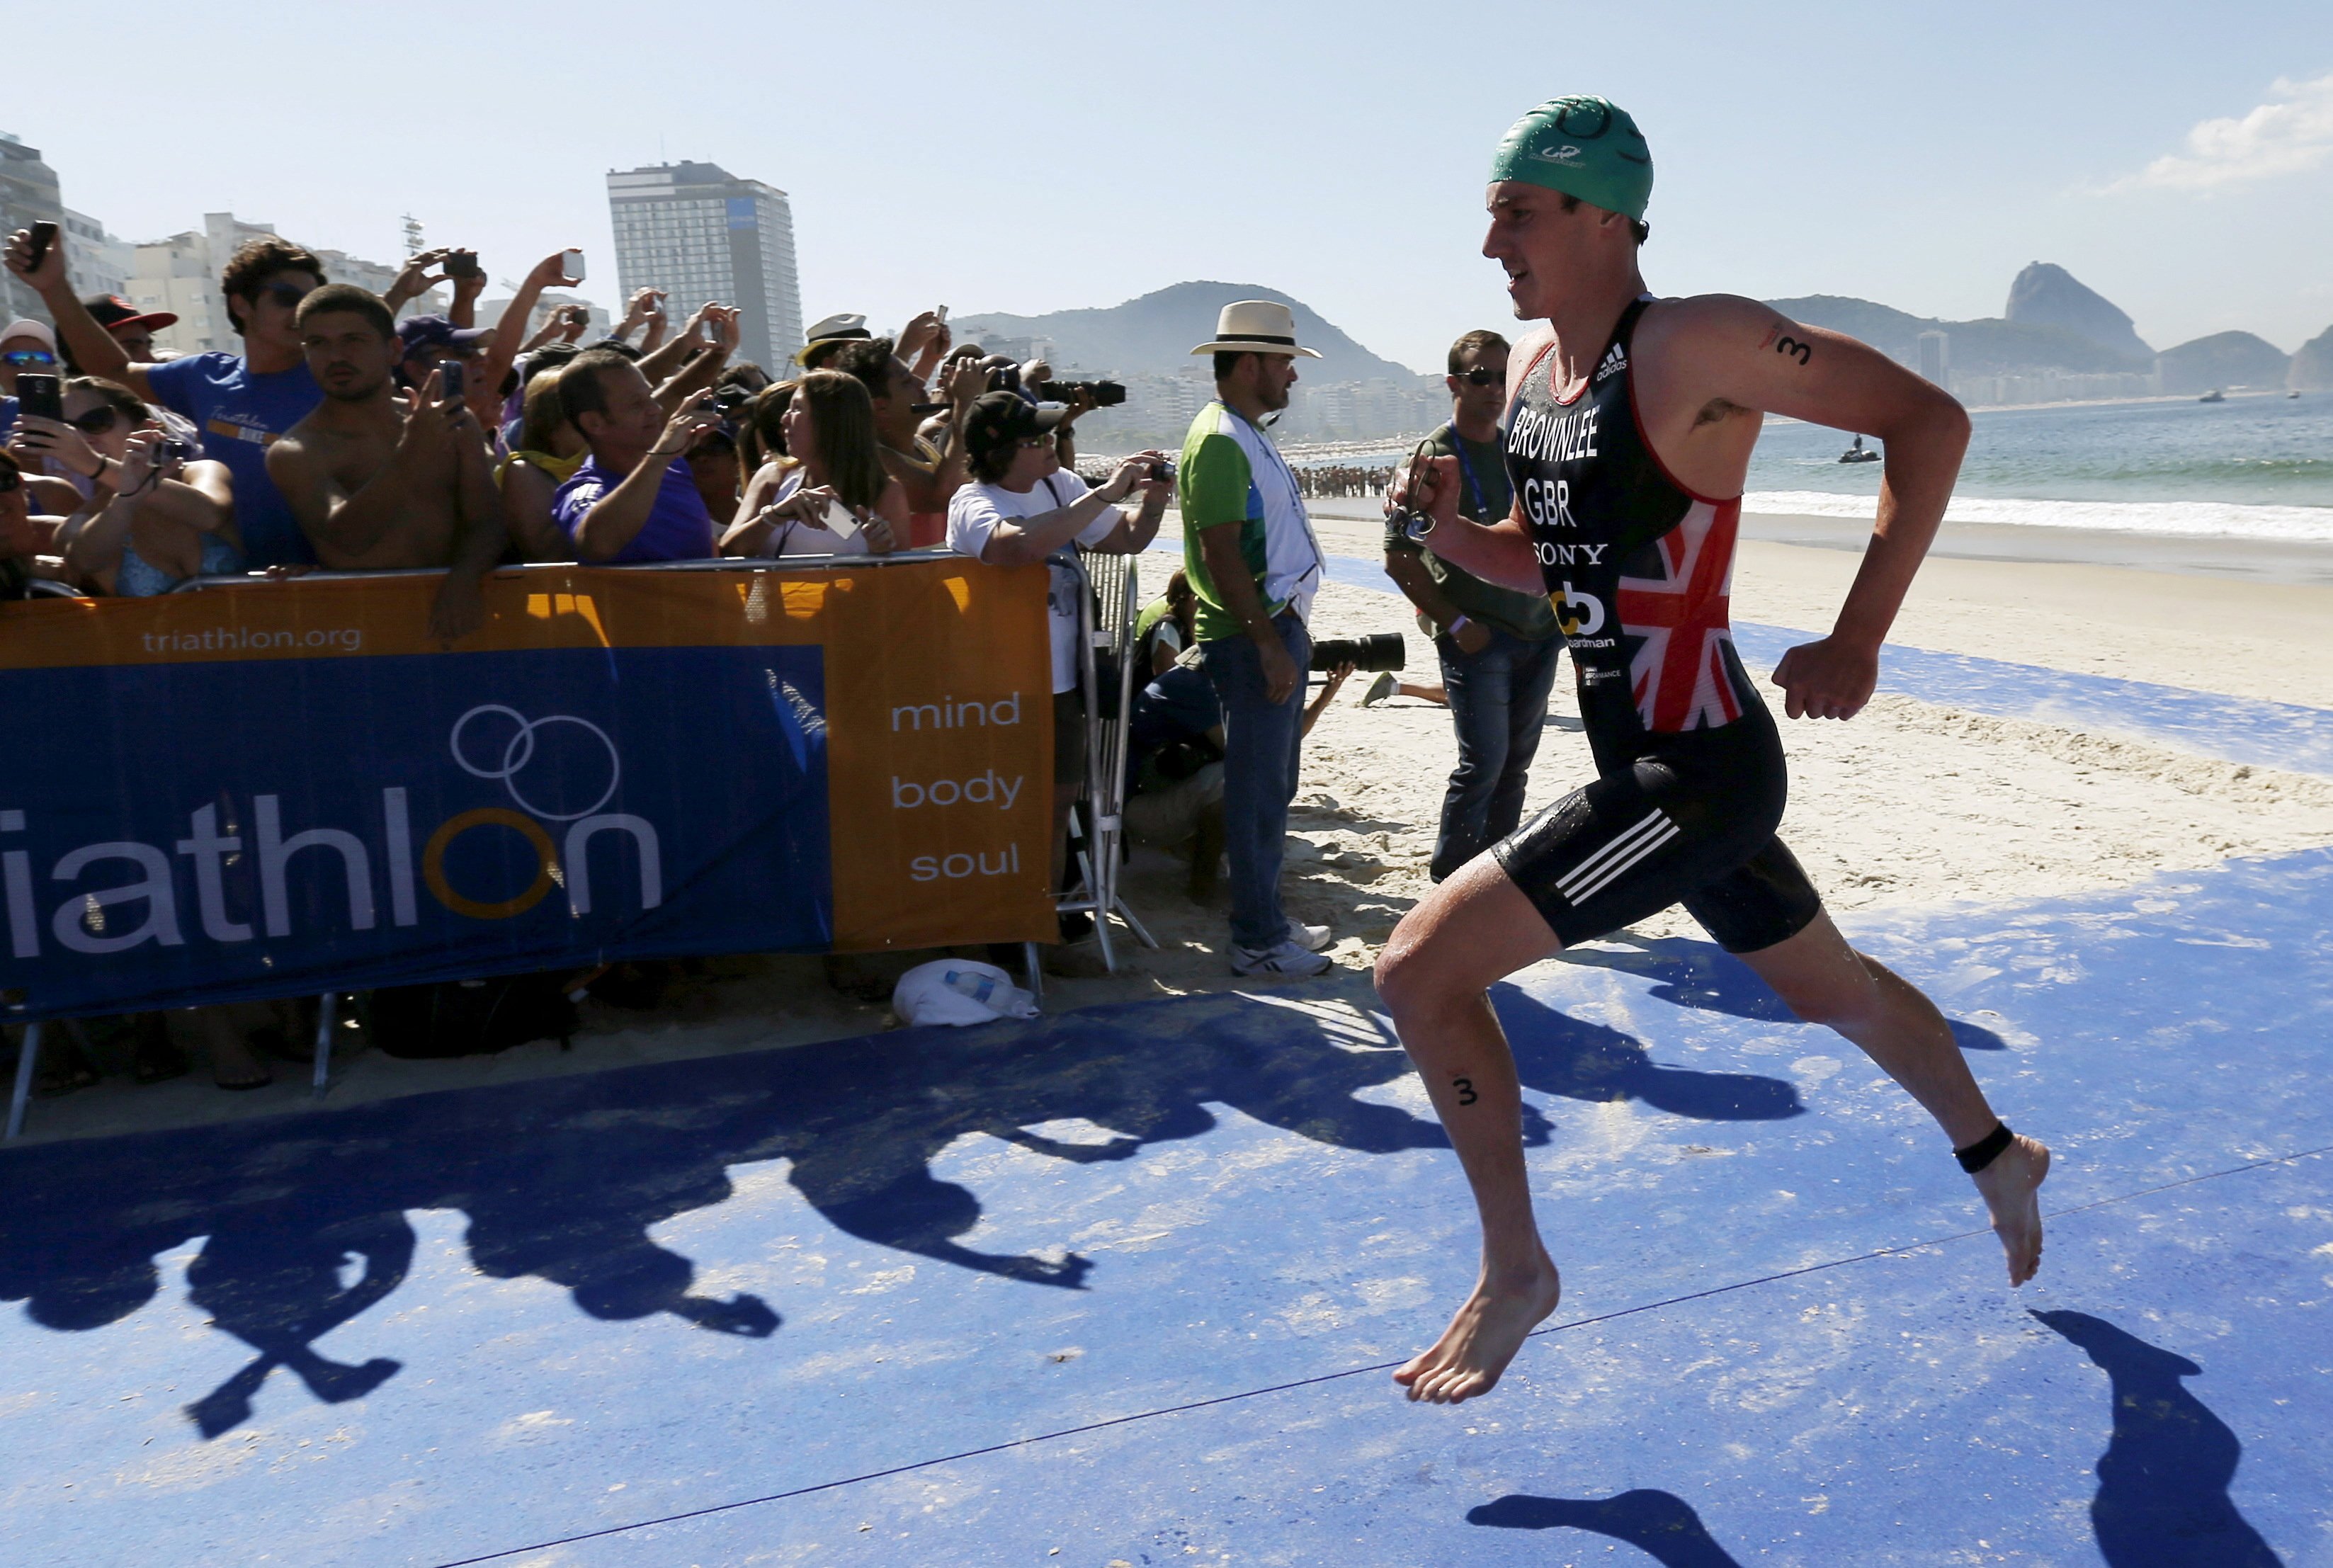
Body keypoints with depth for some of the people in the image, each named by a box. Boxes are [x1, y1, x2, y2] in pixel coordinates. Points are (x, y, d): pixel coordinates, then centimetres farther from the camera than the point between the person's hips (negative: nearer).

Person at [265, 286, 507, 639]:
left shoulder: (454, 424, 9)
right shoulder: (295, 453, -1)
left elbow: (487, 521, 2)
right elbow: (346, 538, -18)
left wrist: (463, 577, -20)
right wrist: (410, 456, -32)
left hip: (451, 602, 2)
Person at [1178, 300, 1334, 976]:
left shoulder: (1249, 436, 17)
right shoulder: (1218, 440, -15)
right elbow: (1221, 554, -22)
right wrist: (1269, 645, -23)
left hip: (1277, 626, 11)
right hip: (1251, 637, -11)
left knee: (1272, 786, 16)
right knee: (1257, 789, -4)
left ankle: (1267, 918, 27)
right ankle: (1257, 940, 4)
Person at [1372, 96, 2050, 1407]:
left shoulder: (1694, 344, -17)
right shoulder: (1529, 372, 8)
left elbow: (1929, 417, -16)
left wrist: (1857, 642, -18)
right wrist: (1447, 528, -2)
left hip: (1697, 769, -9)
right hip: (1643, 763, 9)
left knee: (1420, 968, -13)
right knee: (1833, 990, 27)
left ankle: (1516, 1272, 6)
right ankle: (1999, 1158, 53)